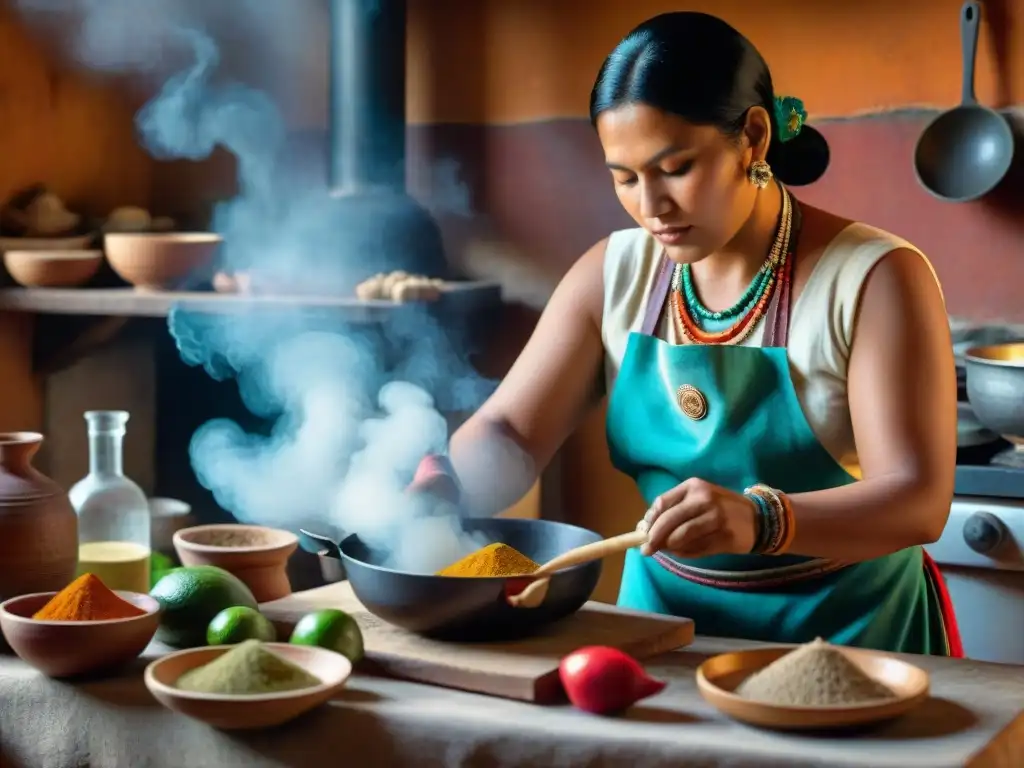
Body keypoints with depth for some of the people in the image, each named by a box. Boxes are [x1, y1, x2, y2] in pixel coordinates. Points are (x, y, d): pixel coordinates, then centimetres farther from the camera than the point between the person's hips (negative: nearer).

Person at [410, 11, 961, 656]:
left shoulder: (874, 279, -11)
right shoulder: (616, 275, 3)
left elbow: (919, 500, -19)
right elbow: (508, 433, 1)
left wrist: (759, 519, -37)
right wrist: (439, 486, -22)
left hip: (845, 634, -3)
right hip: (663, 617, 3)